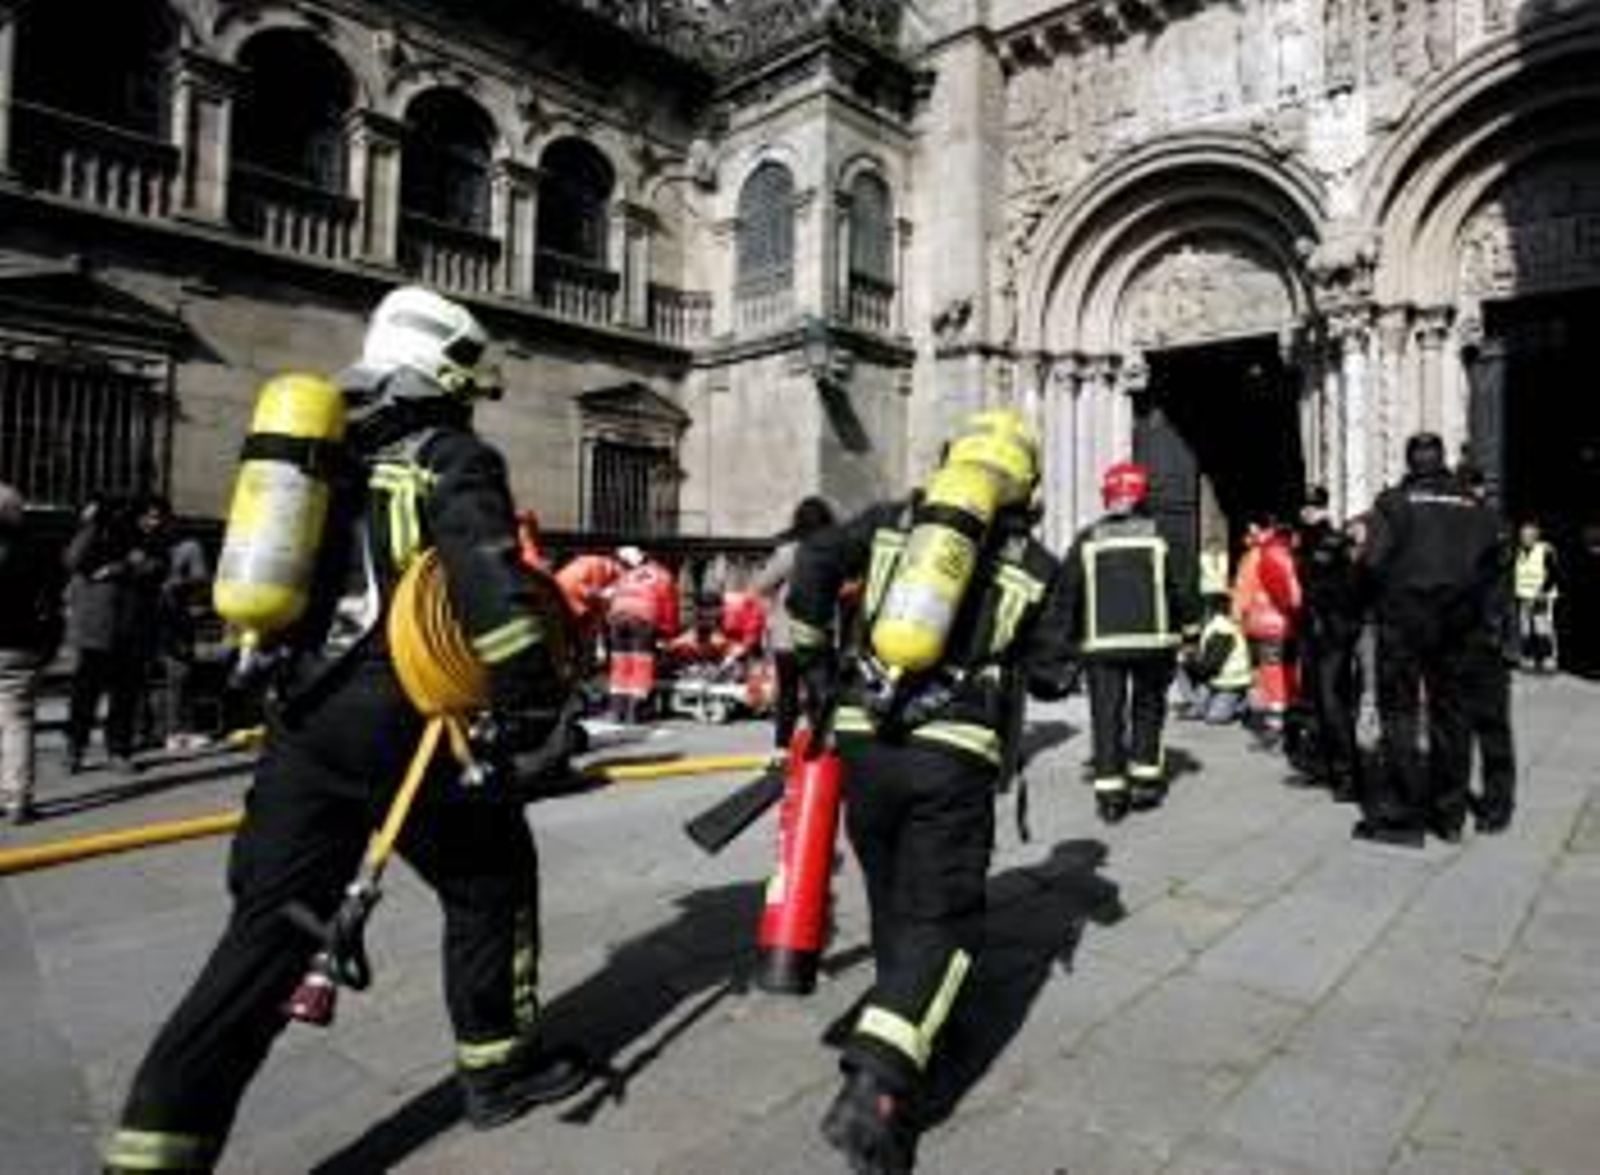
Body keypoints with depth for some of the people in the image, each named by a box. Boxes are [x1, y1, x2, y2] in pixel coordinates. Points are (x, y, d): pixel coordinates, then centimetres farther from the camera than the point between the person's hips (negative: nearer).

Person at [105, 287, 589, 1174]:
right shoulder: (452, 458, -5)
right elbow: (488, 580, -19)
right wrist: (531, 694, -16)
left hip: (302, 718, 7)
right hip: (398, 721, -6)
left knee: (271, 924, 9)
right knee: (491, 880, 14)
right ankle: (498, 1065, 26)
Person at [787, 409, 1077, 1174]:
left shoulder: (890, 523, 11)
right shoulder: (1035, 565, 9)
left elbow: (813, 561, -3)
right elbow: (1051, 678, 9)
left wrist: (815, 664, 5)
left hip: (863, 738, 3)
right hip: (954, 755, -2)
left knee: (892, 897, 23)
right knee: (939, 916, 5)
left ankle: (909, 1021, 41)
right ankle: (876, 1085, -8)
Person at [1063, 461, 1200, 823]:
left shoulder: (1087, 540, 2)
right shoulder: (1160, 536, 1)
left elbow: (1069, 593, 2)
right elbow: (1183, 587, 2)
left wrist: (1070, 638, 9)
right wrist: (1190, 631, 11)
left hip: (1101, 643, 0)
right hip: (1153, 640, 1)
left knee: (1106, 714, 2)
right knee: (1148, 709, 16)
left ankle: (1109, 792, -1)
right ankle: (1145, 780, 19)